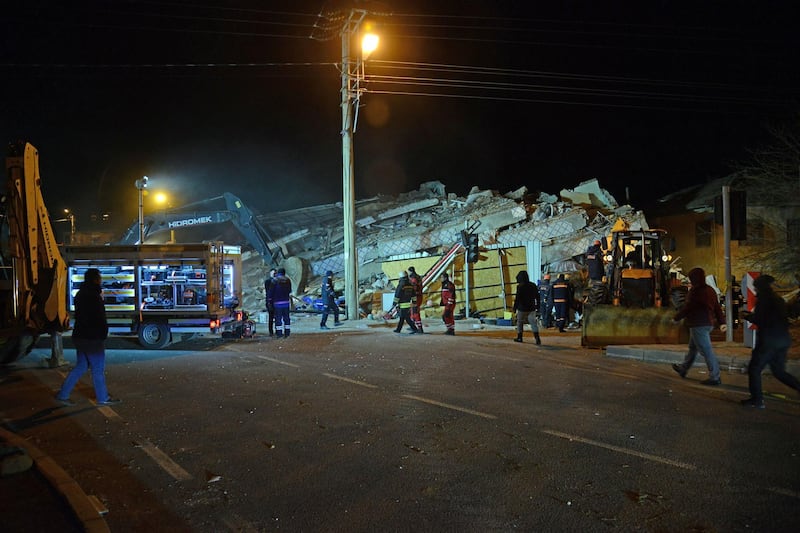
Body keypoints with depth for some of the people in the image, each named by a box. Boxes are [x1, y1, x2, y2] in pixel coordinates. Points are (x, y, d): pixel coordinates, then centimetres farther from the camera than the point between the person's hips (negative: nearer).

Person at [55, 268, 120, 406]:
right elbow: (99, 319, -19)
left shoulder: (81, 294, 12)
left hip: (81, 336, 9)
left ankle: (63, 394, 18)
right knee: (98, 369, 3)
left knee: (81, 366, 17)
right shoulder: (93, 296, -19)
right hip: (92, 338, -9)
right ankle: (102, 398, 14)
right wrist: (103, 332, -5)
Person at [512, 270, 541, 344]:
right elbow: (537, 297, 12)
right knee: (533, 322, 0)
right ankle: (537, 337, -17)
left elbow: (517, 298, -14)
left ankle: (519, 337, 19)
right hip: (531, 308, 4)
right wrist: (537, 307, 18)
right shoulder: (533, 285, 7)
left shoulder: (520, 286, -12)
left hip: (522, 308, -4)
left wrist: (515, 308, -6)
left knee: (520, 322, 12)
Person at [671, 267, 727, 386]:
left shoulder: (695, 291, -17)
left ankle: (715, 377, -6)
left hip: (698, 325, -10)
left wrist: (676, 318, 0)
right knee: (692, 348, 23)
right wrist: (722, 322, 14)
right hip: (708, 324, 10)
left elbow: (686, 308, -14)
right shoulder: (710, 290, 9)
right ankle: (683, 368, 38)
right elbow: (717, 307, 11)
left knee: (706, 350, -7)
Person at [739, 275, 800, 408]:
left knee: (754, 369, 3)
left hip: (769, 341, -8)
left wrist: (747, 316, 3)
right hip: (783, 340, 8)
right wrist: (752, 315, 18)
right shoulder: (779, 299, 15)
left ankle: (757, 400, 4)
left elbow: (758, 320, -15)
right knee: (779, 371, 17)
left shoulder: (763, 299, -11)